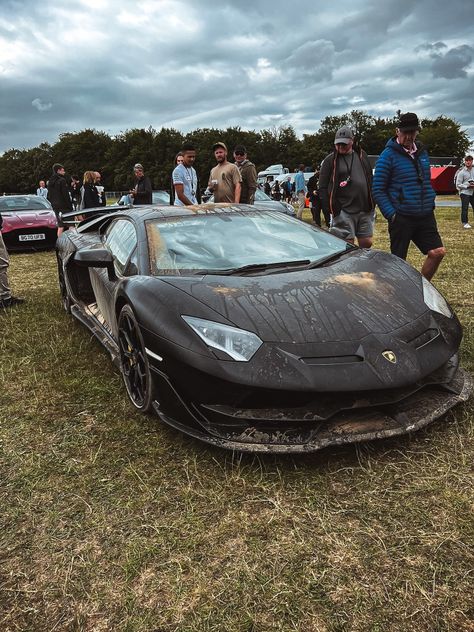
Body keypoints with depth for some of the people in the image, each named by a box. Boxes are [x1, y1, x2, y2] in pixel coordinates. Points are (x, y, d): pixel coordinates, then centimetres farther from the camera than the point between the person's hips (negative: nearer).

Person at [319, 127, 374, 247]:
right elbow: (323, 187, -3)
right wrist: (327, 209, -10)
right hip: (343, 211, -5)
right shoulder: (330, 160, 0)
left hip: (365, 210, 5)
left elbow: (370, 180, 20)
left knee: (367, 243, 7)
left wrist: (372, 203, 15)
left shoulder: (362, 156, 14)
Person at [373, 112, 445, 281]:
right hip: (401, 218, -6)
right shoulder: (388, 155, -7)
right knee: (398, 261, 1)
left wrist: (430, 204, 14)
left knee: (437, 252, 1)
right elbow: (378, 190, -11)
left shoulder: (422, 153, 12)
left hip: (425, 216, 6)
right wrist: (391, 214, -16)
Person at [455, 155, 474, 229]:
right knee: (465, 208, -6)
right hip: (465, 193, -5)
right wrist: (468, 186, -17)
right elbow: (458, 185, -9)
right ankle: (465, 223, 4)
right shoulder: (461, 172, -6)